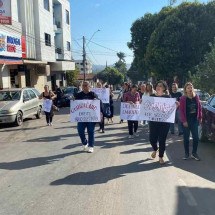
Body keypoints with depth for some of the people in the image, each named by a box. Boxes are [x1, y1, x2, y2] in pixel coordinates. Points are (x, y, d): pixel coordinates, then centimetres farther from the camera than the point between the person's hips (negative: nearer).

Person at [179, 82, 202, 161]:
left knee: (196, 137, 4)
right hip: (186, 121, -3)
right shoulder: (183, 98, -8)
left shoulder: (196, 97, 3)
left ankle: (194, 153, 18)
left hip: (195, 120, 3)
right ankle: (186, 154, 18)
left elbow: (199, 108, 9)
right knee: (186, 138, 7)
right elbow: (181, 110, -10)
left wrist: (200, 118, 5)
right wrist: (184, 121, -14)